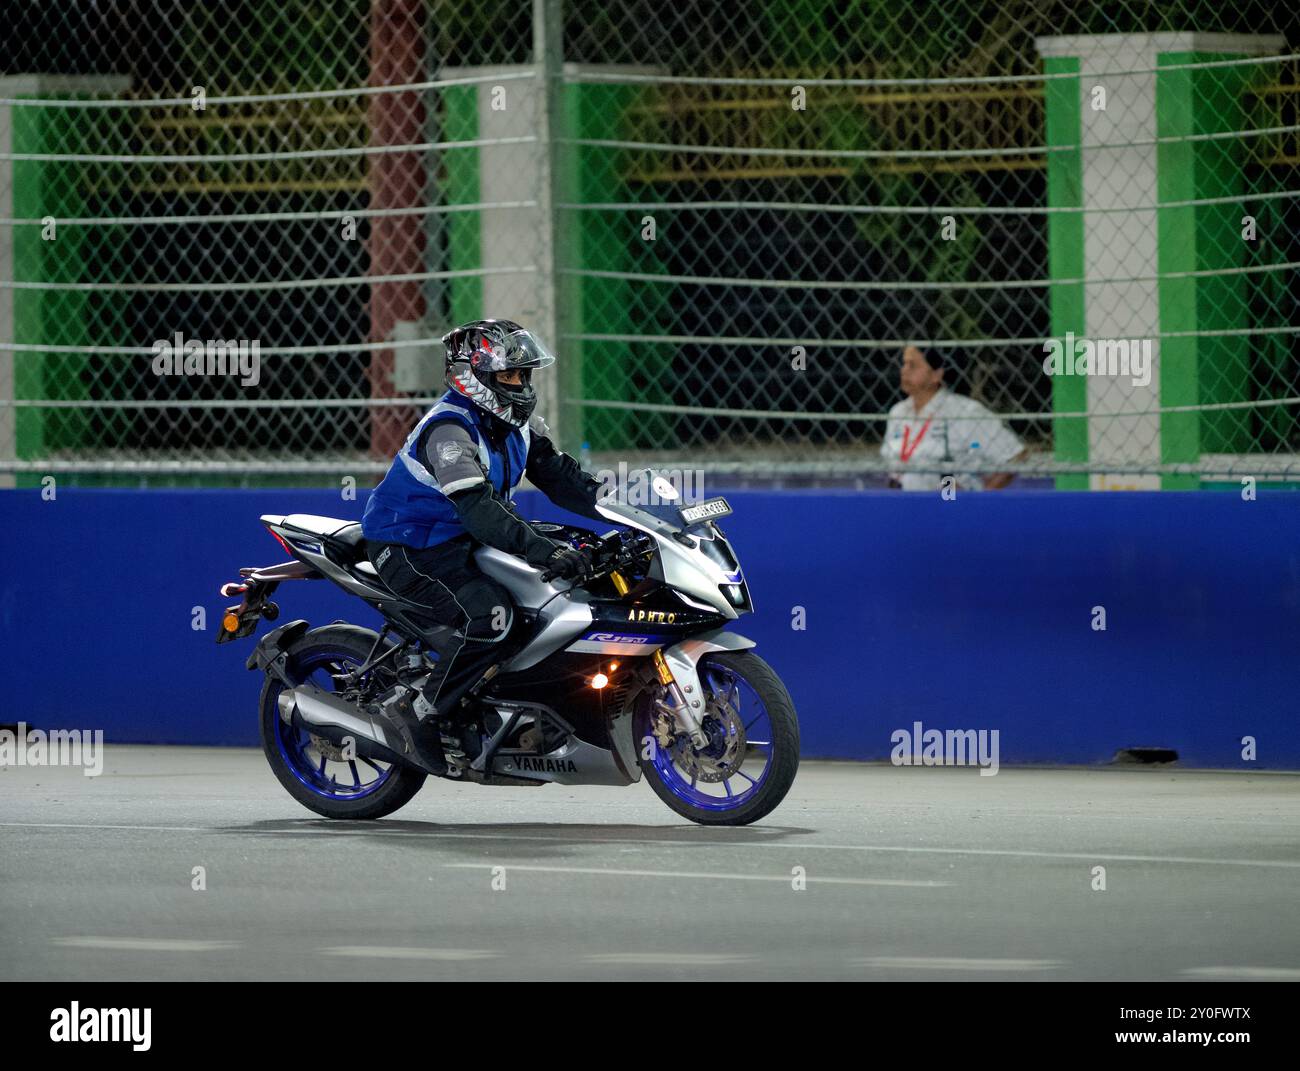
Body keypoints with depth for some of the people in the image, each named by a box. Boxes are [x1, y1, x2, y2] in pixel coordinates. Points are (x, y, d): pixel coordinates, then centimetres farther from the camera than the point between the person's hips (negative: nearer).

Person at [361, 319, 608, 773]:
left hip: (465, 543, 10)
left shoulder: (519, 424, 5)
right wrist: (543, 550, -45)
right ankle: (418, 712, -19)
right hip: (410, 549, -10)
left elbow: (559, 476, 5)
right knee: (489, 616, -33)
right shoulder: (450, 429, -25)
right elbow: (478, 508, -36)